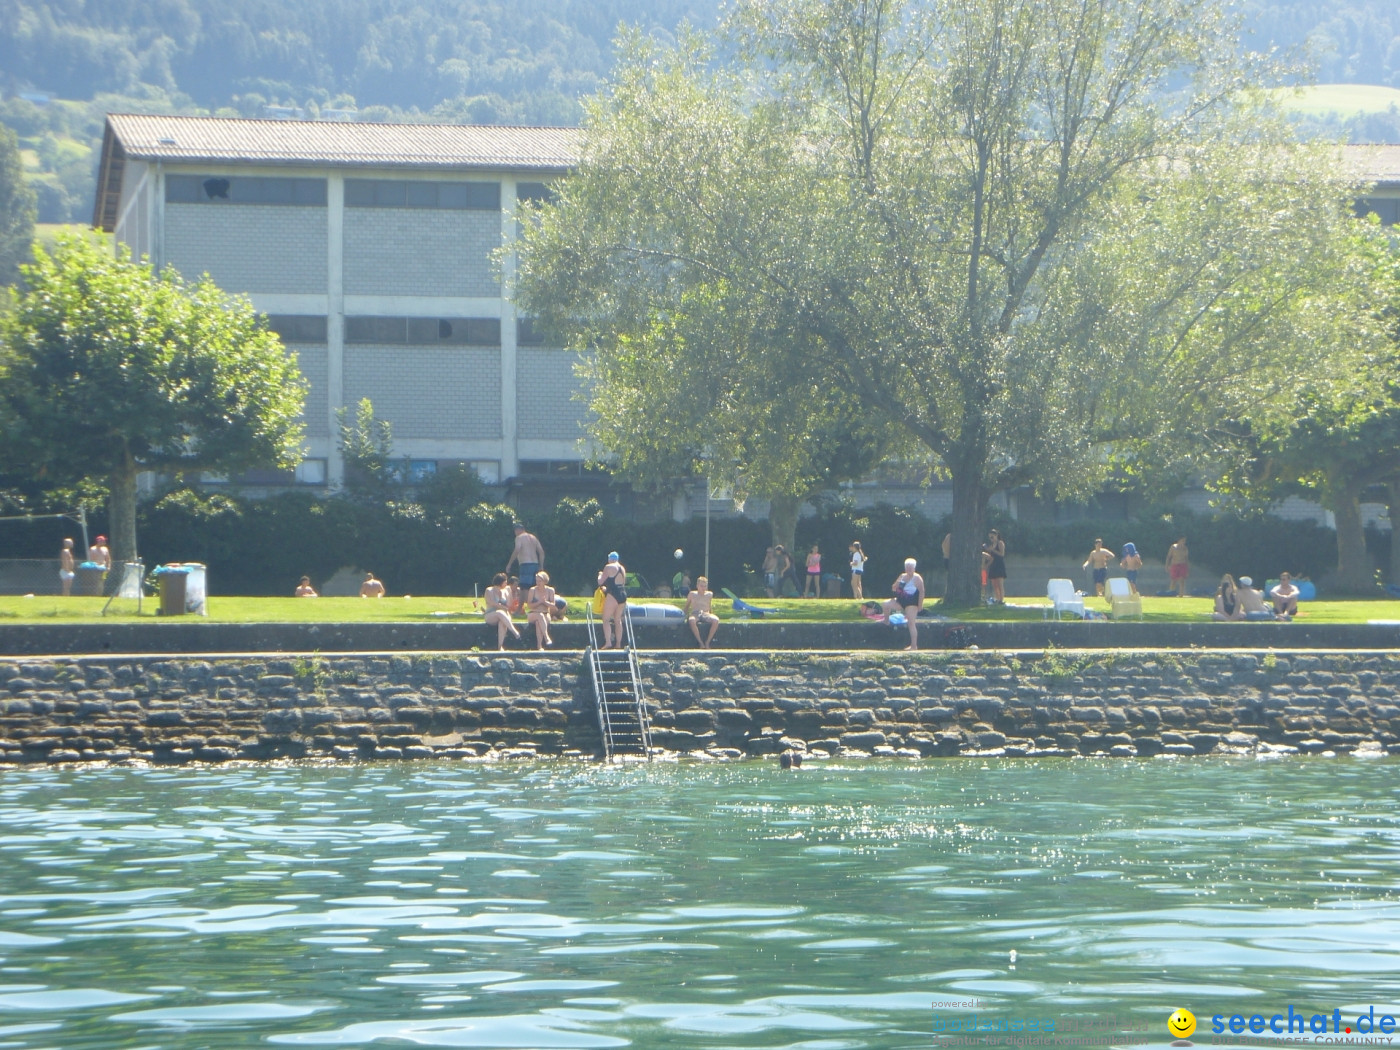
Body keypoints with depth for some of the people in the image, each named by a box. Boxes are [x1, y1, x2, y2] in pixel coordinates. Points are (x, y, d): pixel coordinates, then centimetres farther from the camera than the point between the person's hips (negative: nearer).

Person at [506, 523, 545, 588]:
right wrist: (541, 566, 19)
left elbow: (517, 551, -16)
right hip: (535, 565, 8)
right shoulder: (533, 537, 21)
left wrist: (509, 564, -11)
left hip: (525, 565, -8)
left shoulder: (519, 537, -1)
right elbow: (541, 552, 17)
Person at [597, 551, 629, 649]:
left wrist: (600, 575, 16)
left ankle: (608, 642, -17)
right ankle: (619, 644, 11)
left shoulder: (608, 567, -6)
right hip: (623, 594, 7)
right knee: (618, 620, 12)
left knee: (606, 619, -4)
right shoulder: (622, 568, 15)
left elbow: (600, 582, -7)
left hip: (612, 595, -7)